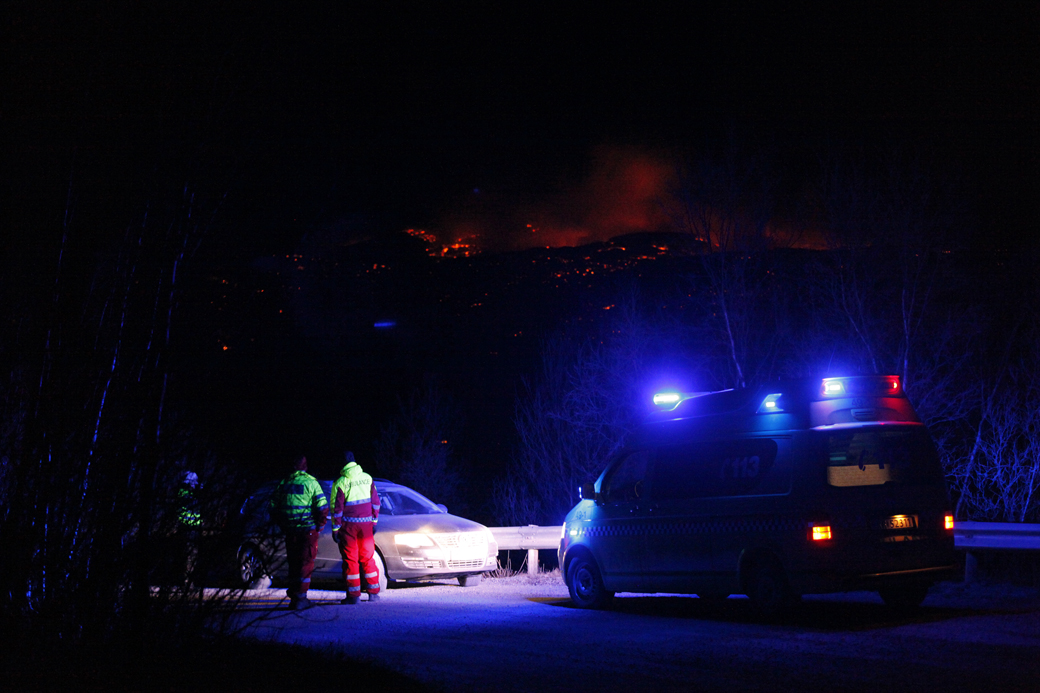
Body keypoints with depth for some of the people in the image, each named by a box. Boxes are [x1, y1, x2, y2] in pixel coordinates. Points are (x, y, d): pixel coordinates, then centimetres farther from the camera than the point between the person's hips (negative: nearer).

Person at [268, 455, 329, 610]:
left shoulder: (284, 483, 7)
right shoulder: (310, 482, -7)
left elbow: (273, 507, 13)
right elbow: (322, 507, -12)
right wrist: (320, 525, 2)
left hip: (290, 531, 4)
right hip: (308, 529, -4)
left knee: (293, 563, 14)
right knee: (306, 563, 1)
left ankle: (293, 598, 17)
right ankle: (301, 598, -3)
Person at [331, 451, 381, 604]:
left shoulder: (340, 482, -9)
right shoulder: (367, 478, 3)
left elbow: (337, 508, -8)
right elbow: (375, 501, 8)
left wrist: (335, 528, -2)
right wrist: (374, 521, 16)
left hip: (348, 525, -3)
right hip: (366, 523, 4)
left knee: (350, 559, 2)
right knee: (368, 558, 11)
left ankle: (353, 595, 1)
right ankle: (373, 593, 12)